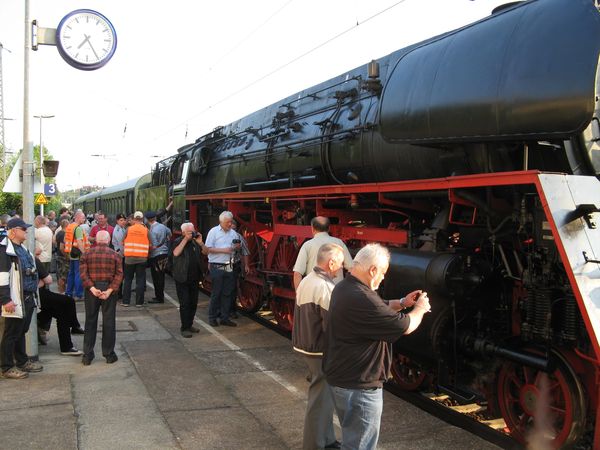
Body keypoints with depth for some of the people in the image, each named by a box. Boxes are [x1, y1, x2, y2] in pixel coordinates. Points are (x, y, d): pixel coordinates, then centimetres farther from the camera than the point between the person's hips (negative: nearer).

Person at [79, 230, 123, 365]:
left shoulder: (87, 254, 2)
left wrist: (92, 288, -14)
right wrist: (110, 290, -15)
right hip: (109, 289, -1)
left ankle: (87, 355, 13)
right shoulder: (115, 255, -1)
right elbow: (119, 274, -10)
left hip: (92, 290, 1)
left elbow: (83, 273, -8)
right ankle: (109, 354, 12)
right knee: (109, 322, 7)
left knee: (90, 321, 10)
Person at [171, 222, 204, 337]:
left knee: (193, 303, 10)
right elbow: (176, 253, -25)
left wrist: (200, 242, -5)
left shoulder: (194, 242, 12)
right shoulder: (178, 241, -5)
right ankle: (184, 328, 0)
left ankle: (190, 324, 23)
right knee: (185, 303, -6)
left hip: (194, 278, 6)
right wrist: (186, 239, -24)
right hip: (182, 279, -6)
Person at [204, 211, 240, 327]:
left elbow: (236, 248, 17)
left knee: (227, 293, 8)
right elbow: (208, 249, -10)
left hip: (229, 267, 5)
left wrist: (238, 247, -7)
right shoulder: (213, 231, -5)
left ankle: (225, 318, 16)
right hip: (217, 267, -5)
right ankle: (212, 317, 12)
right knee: (216, 293, 0)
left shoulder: (233, 233, 10)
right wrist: (223, 250, -19)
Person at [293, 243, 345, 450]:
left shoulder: (306, 280, 7)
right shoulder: (325, 288, -23)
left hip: (305, 345, 10)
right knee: (321, 398, 2)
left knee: (322, 395, 20)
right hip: (322, 351, -10)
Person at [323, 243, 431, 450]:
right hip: (358, 386, -10)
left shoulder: (345, 287, 3)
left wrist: (402, 303, 9)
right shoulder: (361, 299, -30)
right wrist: (420, 308, 0)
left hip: (344, 377, 11)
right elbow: (406, 326, -20)